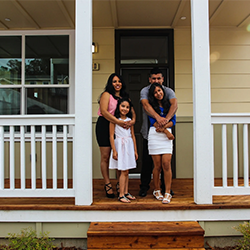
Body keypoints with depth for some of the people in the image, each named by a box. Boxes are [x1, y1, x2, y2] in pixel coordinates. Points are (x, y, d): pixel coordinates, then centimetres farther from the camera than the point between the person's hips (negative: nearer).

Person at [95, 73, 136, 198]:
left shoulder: (125, 97, 16)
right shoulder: (106, 95, -1)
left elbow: (132, 110, 8)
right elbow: (104, 111, -16)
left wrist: (133, 120, -16)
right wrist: (118, 121, -27)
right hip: (104, 126, -4)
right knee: (105, 157, -1)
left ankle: (120, 183, 17)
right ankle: (107, 184, 9)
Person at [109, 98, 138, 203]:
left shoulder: (130, 120, 11)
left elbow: (133, 136, 13)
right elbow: (111, 136, -8)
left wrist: (135, 150, 12)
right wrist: (114, 150, -14)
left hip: (129, 146, 5)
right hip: (119, 146, -5)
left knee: (126, 171, 10)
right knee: (123, 171, -6)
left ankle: (126, 192, 19)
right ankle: (121, 195, 0)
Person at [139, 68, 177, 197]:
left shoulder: (168, 91, -1)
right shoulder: (145, 91, -4)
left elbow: (174, 104, -20)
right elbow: (146, 105, -23)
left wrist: (166, 118, -38)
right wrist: (158, 117, -40)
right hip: (148, 131, -1)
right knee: (147, 160, 4)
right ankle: (144, 186, 18)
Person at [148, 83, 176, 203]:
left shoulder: (169, 104, 15)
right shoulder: (151, 105, 9)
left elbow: (173, 120, 7)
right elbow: (153, 121, -1)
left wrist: (164, 126, -12)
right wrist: (166, 131, -10)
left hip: (167, 136, 1)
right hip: (154, 136, -1)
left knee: (166, 164, -7)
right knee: (157, 166, 0)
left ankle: (167, 193, -1)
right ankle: (156, 190, 17)